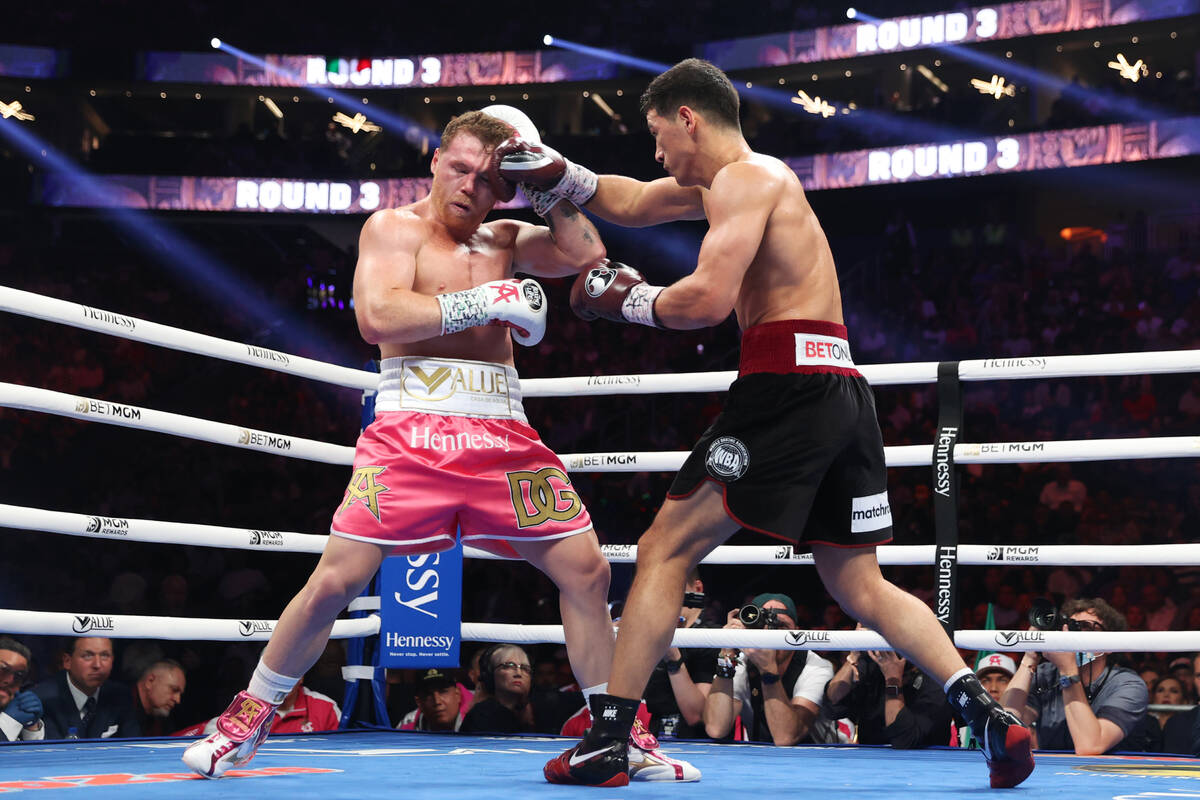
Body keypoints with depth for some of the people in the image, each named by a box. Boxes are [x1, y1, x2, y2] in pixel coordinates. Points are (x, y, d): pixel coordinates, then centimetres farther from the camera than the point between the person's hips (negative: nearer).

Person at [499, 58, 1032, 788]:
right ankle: (989, 715, -2)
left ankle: (608, 741, -3)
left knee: (665, 549, -3)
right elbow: (633, 204, 37)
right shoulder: (734, 181, 26)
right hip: (845, 393, 10)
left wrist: (627, 300, -1)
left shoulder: (743, 179, -5)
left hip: (789, 382, -10)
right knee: (861, 587, 11)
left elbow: (709, 299, -18)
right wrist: (557, 173, 25)